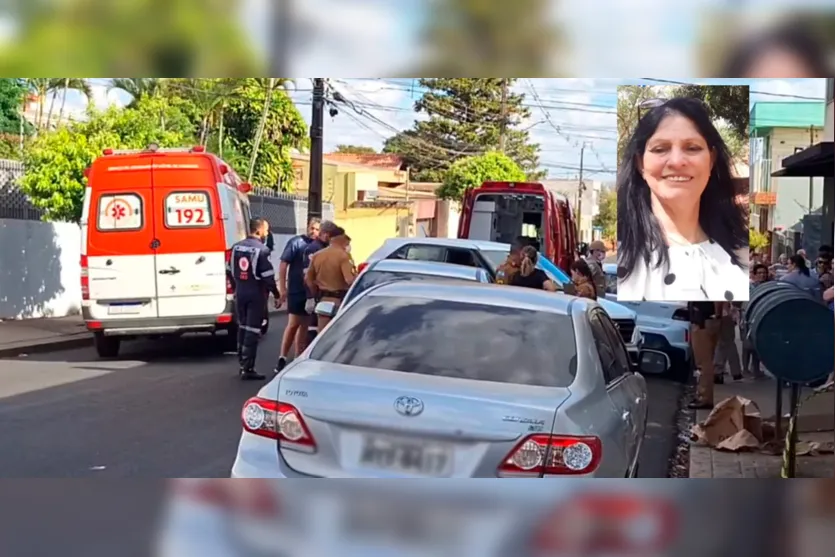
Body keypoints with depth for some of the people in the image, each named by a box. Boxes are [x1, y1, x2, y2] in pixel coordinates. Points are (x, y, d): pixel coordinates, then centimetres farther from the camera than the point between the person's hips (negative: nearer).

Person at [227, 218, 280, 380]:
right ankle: (248, 369, -3)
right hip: (255, 294, -7)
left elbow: (229, 271, 13)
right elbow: (268, 277, -17)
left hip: (240, 293, 7)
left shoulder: (237, 247, 6)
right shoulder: (261, 249, -16)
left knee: (242, 328, 18)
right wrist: (277, 295, -6)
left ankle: (242, 364, 26)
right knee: (252, 330, -3)